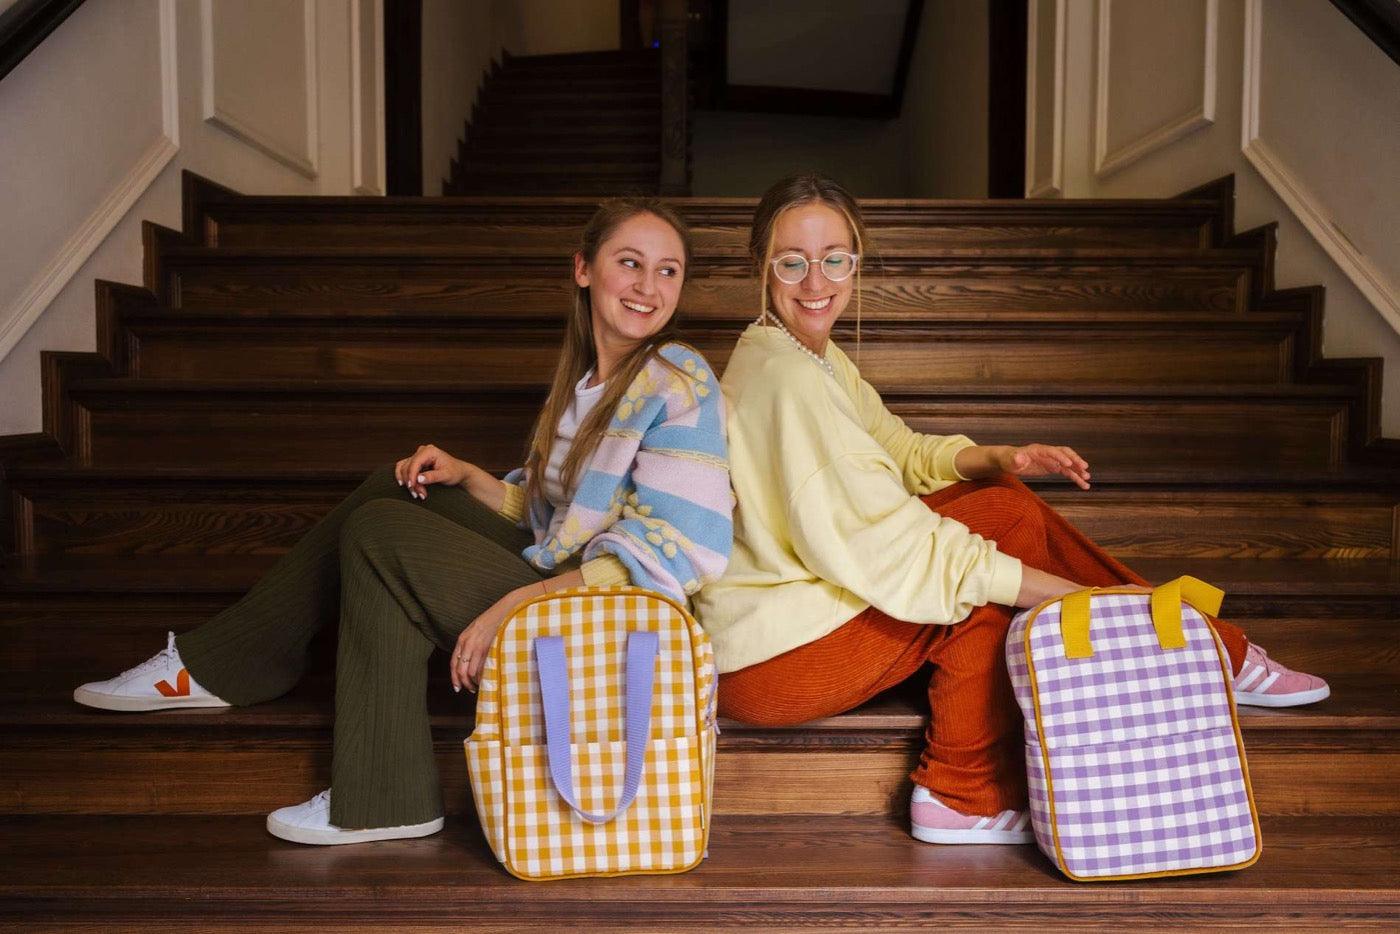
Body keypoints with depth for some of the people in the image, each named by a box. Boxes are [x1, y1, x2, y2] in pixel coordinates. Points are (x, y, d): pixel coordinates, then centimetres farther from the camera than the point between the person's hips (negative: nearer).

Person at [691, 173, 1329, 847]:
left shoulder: (815, 356, 9)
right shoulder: (785, 378, -22)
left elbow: (900, 450, 18)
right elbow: (889, 546, -27)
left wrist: (1001, 459, -2)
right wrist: (1085, 599, -24)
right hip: (769, 664, -9)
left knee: (1006, 498, 2)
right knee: (1006, 522, -13)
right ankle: (963, 796, -6)